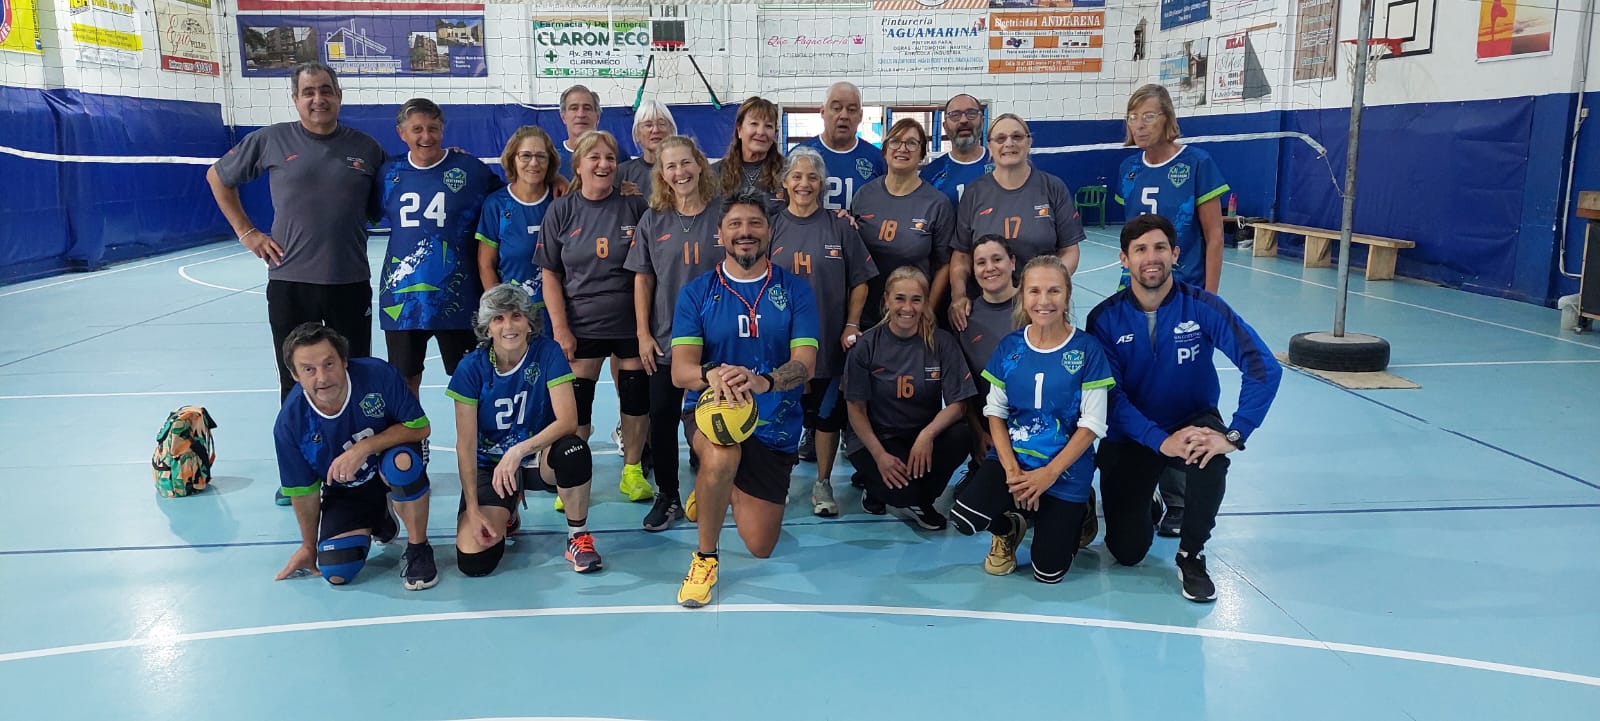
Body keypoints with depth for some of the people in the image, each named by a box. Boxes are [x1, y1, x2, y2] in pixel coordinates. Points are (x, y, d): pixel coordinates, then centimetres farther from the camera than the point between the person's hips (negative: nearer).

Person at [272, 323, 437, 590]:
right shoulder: (289, 424, -21)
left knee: (402, 462, -38)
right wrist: (308, 546, 6)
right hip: (344, 492, 2)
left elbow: (420, 427, -19)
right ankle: (378, 521, 20)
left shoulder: (378, 375, -28)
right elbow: (303, 491, -6)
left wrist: (365, 447, -33)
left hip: (390, 473, -2)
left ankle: (418, 549, -14)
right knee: (336, 572, -14)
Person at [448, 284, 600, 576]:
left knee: (573, 450, -36)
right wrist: (473, 509, -15)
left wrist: (519, 451, -36)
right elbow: (465, 444, -10)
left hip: (539, 458, 0)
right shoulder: (472, 368, -12)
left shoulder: (547, 353, -14)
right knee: (473, 561, -17)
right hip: (489, 465, 1)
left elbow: (568, 421, -22)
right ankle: (505, 514, 19)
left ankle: (578, 536, -11)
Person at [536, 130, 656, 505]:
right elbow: (550, 274, 1)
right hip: (581, 326, 0)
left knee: (636, 397, 9)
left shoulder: (635, 206, -3)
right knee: (575, 404, 2)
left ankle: (633, 471, 28)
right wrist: (560, 327, -6)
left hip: (631, 323, 0)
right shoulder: (561, 211, -1)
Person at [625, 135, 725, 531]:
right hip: (666, 339, 2)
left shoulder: (723, 214, -3)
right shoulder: (653, 220, 2)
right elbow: (643, 279, 4)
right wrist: (643, 334, -1)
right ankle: (667, 496, 22)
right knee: (662, 419, 6)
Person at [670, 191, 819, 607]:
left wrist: (763, 381, -37)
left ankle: (725, 489, 39)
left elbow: (804, 364, -14)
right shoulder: (696, 293, -3)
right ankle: (705, 557, -12)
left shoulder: (794, 291, -2)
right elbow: (680, 370, -13)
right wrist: (712, 376, -38)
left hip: (774, 422, 2)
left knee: (760, 547, 5)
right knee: (722, 457, -39)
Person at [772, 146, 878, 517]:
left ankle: (823, 483, 19)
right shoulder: (772, 227, 3)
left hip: (830, 341, 0)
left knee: (828, 414, 6)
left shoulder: (839, 227, 0)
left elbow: (859, 281, 2)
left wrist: (852, 326, -6)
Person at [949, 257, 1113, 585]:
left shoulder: (1087, 349, -9)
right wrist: (1011, 469, -11)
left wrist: (1048, 474, -15)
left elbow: (1092, 424, -9)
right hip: (1011, 459, 2)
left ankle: (1074, 514, 28)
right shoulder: (1009, 347, 0)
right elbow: (995, 413, 2)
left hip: (1065, 470, -2)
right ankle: (1010, 527, 11)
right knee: (965, 517, -25)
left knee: (1049, 571, -5)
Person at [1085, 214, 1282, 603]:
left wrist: (1233, 435, -34)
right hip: (1131, 435, 1)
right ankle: (1156, 492, 31)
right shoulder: (1105, 318, -14)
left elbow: (1265, 367, -24)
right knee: (1127, 552, -4)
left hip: (1192, 421, 0)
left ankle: (1191, 555, -9)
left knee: (1211, 461, -37)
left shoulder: (1203, 307, -16)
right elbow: (1111, 396, -18)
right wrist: (1161, 441, -32)